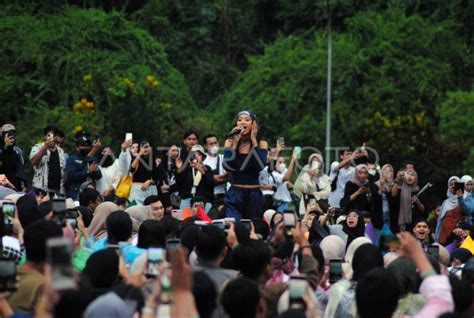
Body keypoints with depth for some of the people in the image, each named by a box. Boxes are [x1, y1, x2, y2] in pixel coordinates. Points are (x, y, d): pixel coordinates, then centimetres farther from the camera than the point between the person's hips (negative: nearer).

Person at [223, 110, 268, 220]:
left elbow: (261, 166, -16)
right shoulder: (230, 142, 4)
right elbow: (227, 166, -11)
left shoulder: (261, 144, 2)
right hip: (234, 195, 0)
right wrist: (235, 142, -11)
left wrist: (254, 141, -12)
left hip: (254, 195, 0)